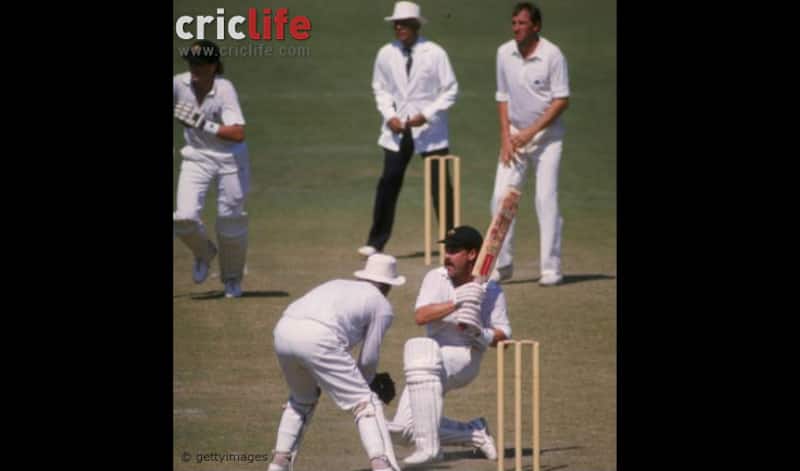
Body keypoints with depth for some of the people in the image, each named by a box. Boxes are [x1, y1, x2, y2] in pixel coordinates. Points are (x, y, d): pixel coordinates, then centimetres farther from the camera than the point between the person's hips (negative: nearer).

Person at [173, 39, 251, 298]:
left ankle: (232, 279, 28)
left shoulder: (224, 90, -22)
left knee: (230, 219, 4)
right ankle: (203, 253, 22)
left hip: (230, 159, -3)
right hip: (196, 158, 3)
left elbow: (238, 133, -29)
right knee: (184, 216, -13)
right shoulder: (179, 84, -11)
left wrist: (204, 125, -37)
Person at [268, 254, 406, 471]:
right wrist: (364, 381, 33)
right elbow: (368, 358, 14)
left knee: (302, 399, 31)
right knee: (365, 404, 1)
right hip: (318, 340, -6)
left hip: (283, 331, 6)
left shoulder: (337, 285, 35)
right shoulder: (382, 306, 17)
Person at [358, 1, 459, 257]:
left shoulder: (434, 53, -9)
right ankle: (376, 242, 5)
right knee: (388, 183, -1)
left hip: (429, 128, -2)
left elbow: (450, 90, -5)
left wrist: (426, 115, -15)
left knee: (440, 185, 1)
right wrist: (389, 115, -4)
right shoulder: (386, 54, 0)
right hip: (397, 129, 2)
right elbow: (380, 88, 11)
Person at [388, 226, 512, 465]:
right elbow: (420, 317, -16)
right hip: (433, 356, 5)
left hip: (465, 357, -5)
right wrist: (456, 303, -29)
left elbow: (503, 335, -3)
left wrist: (482, 335, -24)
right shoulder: (436, 278, -1)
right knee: (405, 427, -4)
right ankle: (475, 433, 14)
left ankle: (428, 447, -37)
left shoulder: (490, 290, -6)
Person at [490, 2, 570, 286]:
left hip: (547, 133, -5)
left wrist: (531, 132, -18)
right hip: (515, 133, 5)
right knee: (501, 197, -3)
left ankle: (550, 268, -5)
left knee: (546, 199, -10)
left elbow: (562, 100, -13)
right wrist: (505, 137, -1)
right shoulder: (504, 53, 1)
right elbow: (503, 97, 9)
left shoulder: (552, 55, -14)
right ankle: (501, 265, 5)